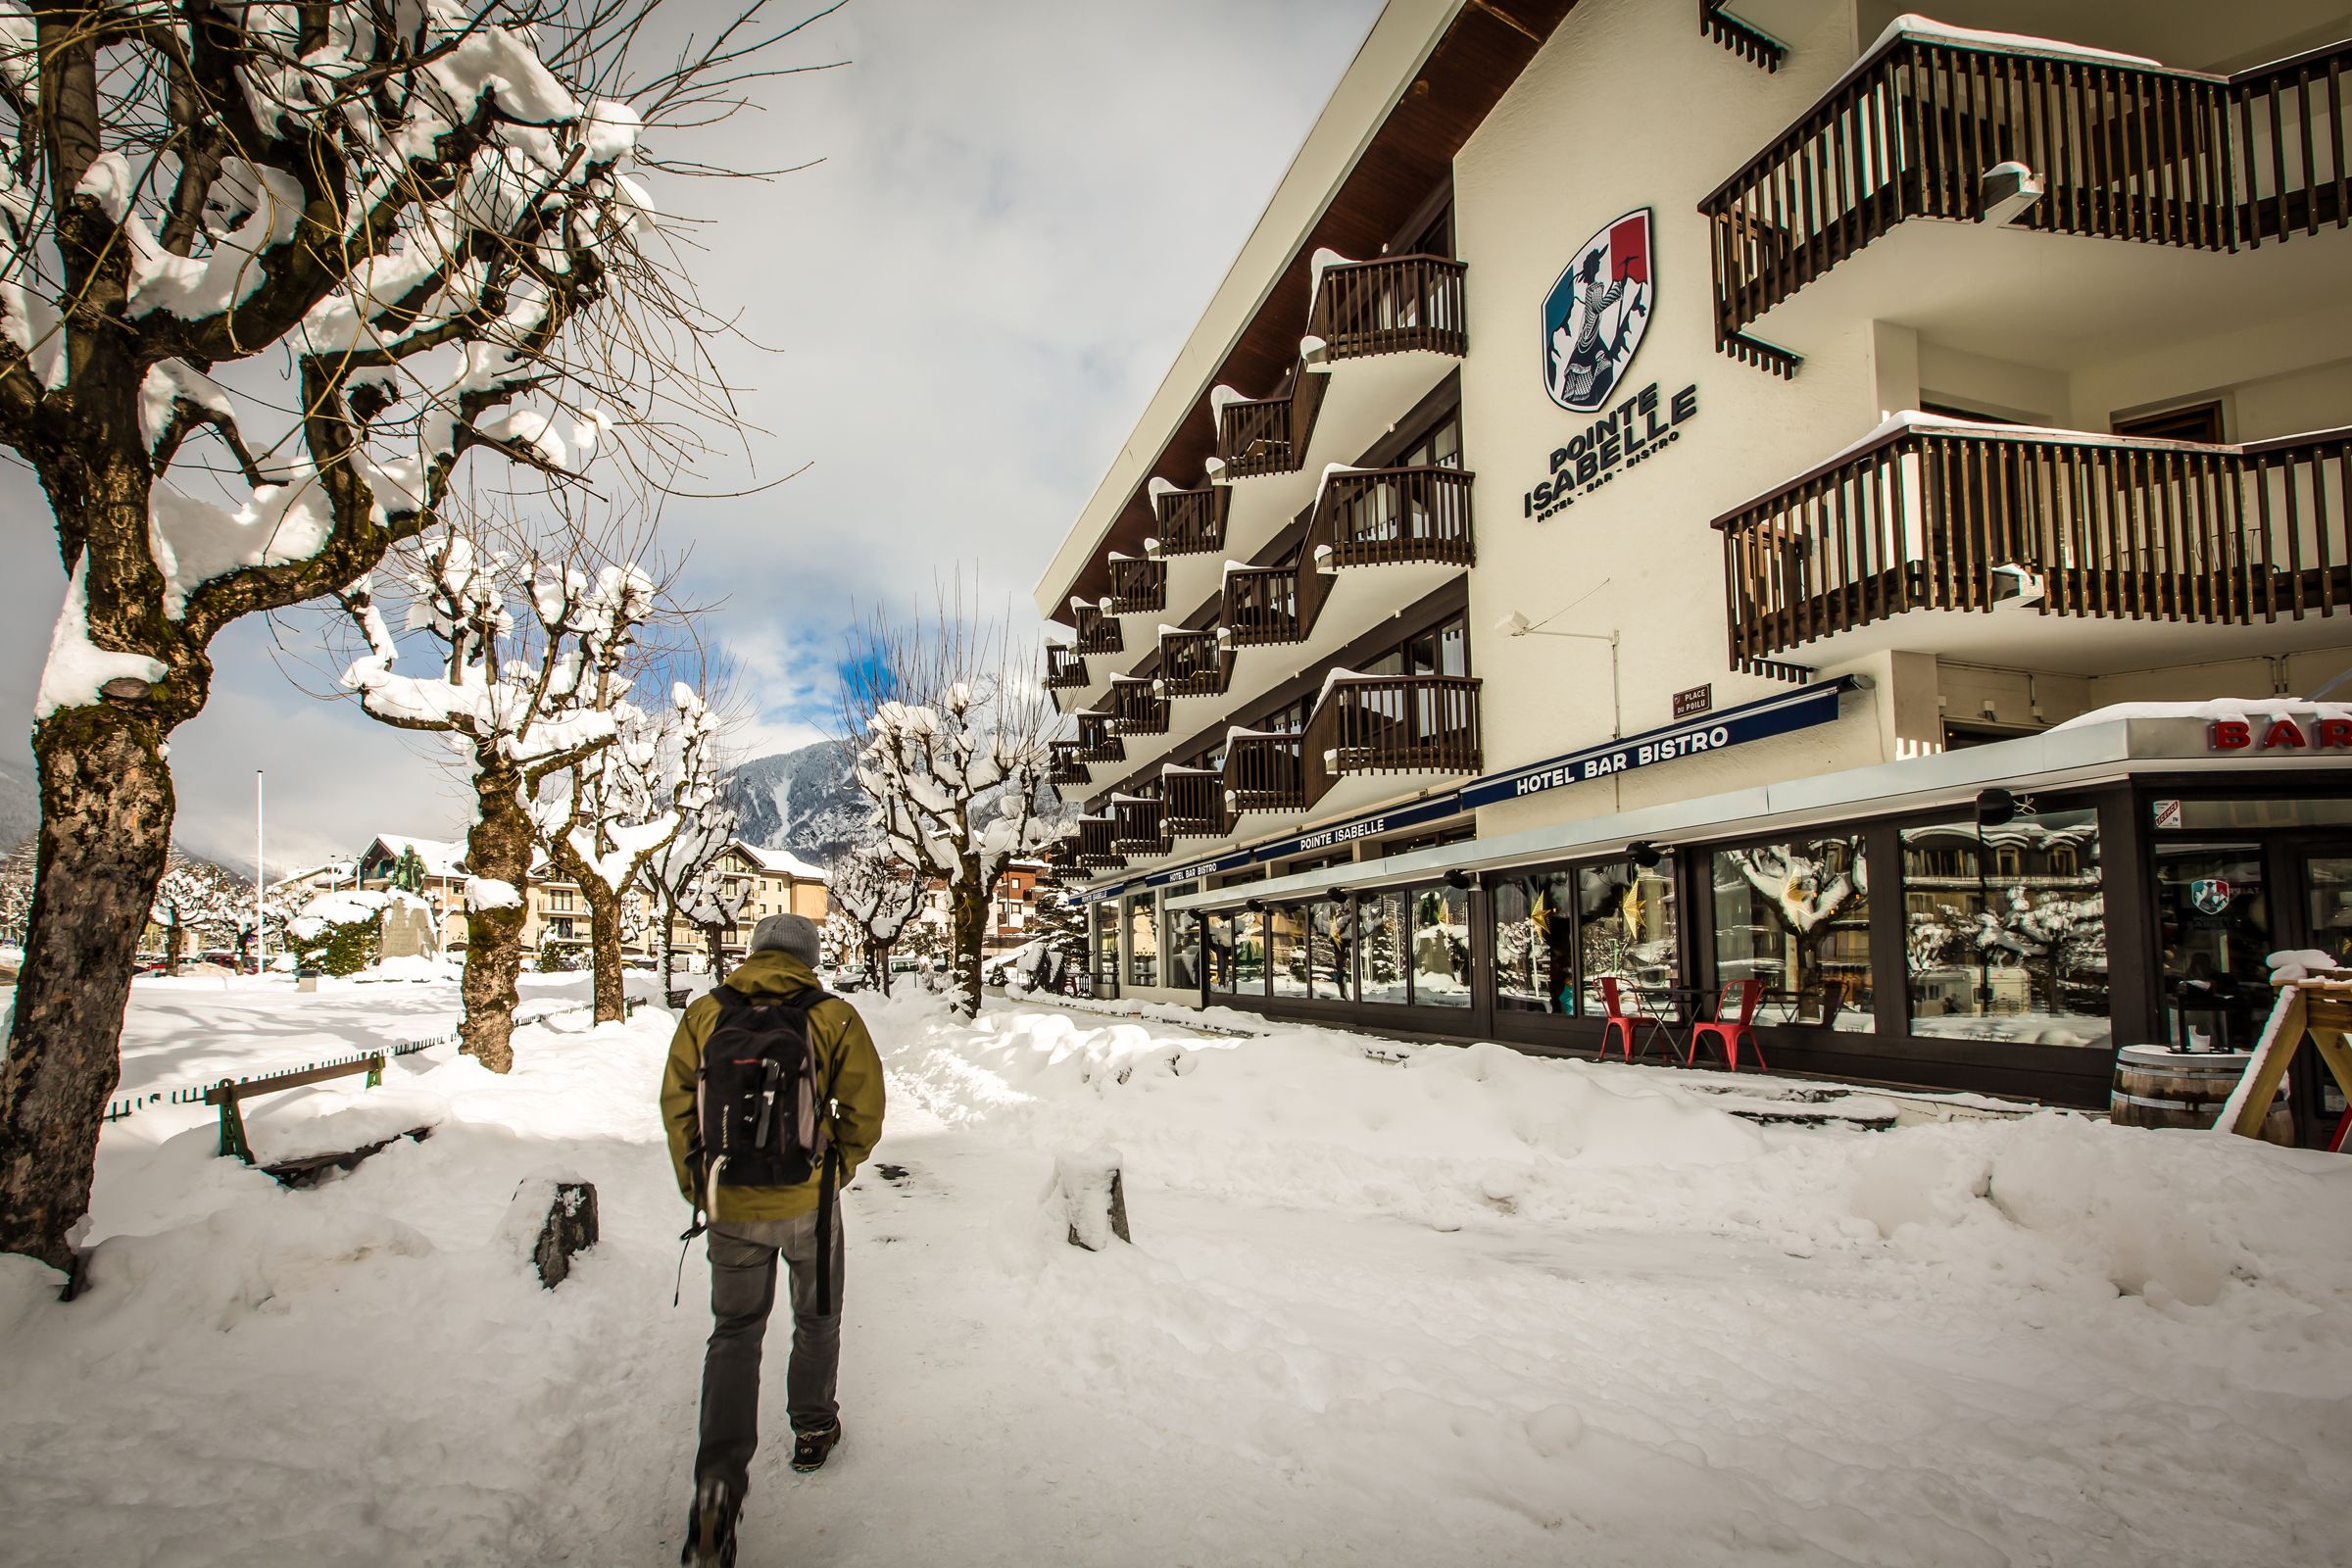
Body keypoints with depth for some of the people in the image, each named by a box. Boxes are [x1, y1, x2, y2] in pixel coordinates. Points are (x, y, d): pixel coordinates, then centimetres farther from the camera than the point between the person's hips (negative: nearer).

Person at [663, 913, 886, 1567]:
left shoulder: (705, 1013, -3)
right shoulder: (833, 1016, -8)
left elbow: (676, 1102, 1)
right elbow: (864, 1108, -8)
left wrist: (695, 1183, 12)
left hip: (730, 1206, 1)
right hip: (808, 1201, -1)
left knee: (735, 1331, 15)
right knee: (817, 1316, 23)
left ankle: (719, 1478, 1)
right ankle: (812, 1429, 38)